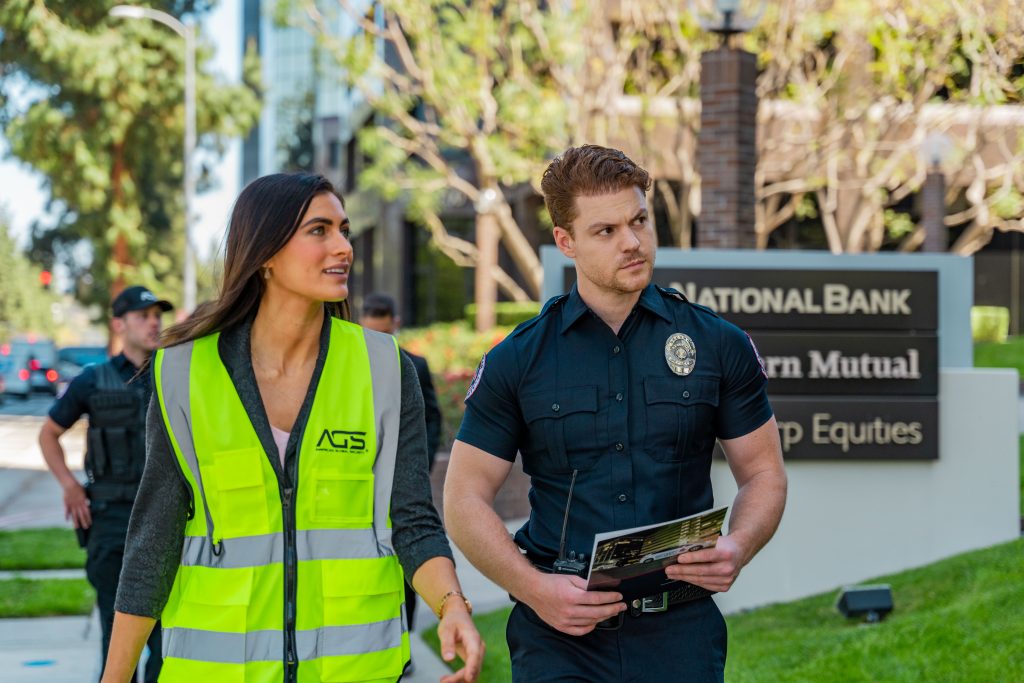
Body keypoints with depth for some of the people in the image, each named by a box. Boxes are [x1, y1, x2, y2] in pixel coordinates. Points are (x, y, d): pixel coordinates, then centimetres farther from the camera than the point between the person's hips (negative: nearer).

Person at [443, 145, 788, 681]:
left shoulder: (719, 345, 5)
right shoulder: (516, 361, 2)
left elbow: (763, 473, 11)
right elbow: (466, 500, 3)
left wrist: (737, 548, -9)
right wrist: (536, 588, -12)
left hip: (680, 633, 1)